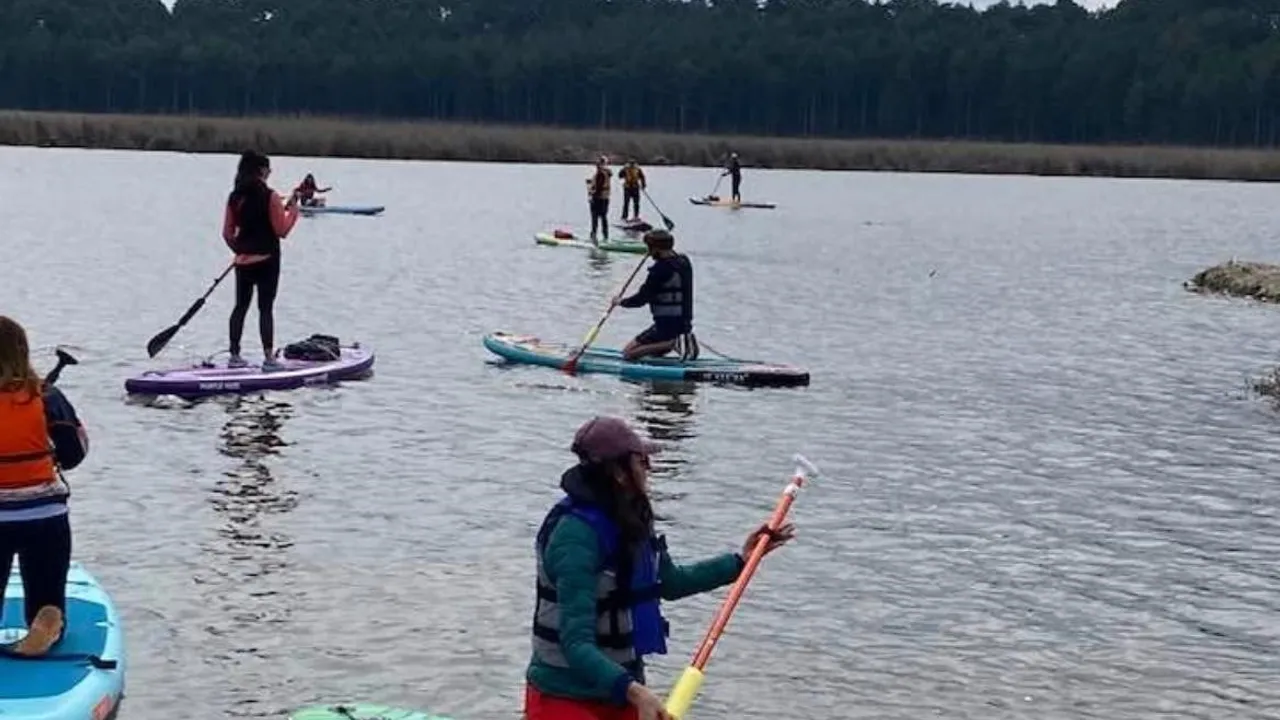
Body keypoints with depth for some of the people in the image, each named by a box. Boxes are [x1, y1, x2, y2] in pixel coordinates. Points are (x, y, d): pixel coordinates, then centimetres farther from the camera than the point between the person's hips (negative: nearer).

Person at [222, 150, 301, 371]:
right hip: (267, 261, -5)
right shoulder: (270, 197, -13)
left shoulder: (234, 197, 3)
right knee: (266, 308, -2)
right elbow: (282, 230, -12)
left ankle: (235, 355, 17)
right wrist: (293, 208, 0)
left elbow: (227, 233, 6)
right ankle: (269, 357, -3)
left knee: (240, 307, 13)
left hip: (243, 261, 5)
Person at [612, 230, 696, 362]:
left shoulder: (660, 269, -19)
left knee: (628, 352, -4)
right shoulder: (684, 262, 4)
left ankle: (670, 343, -13)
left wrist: (621, 301, 3)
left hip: (666, 325, -9)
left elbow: (641, 299, -15)